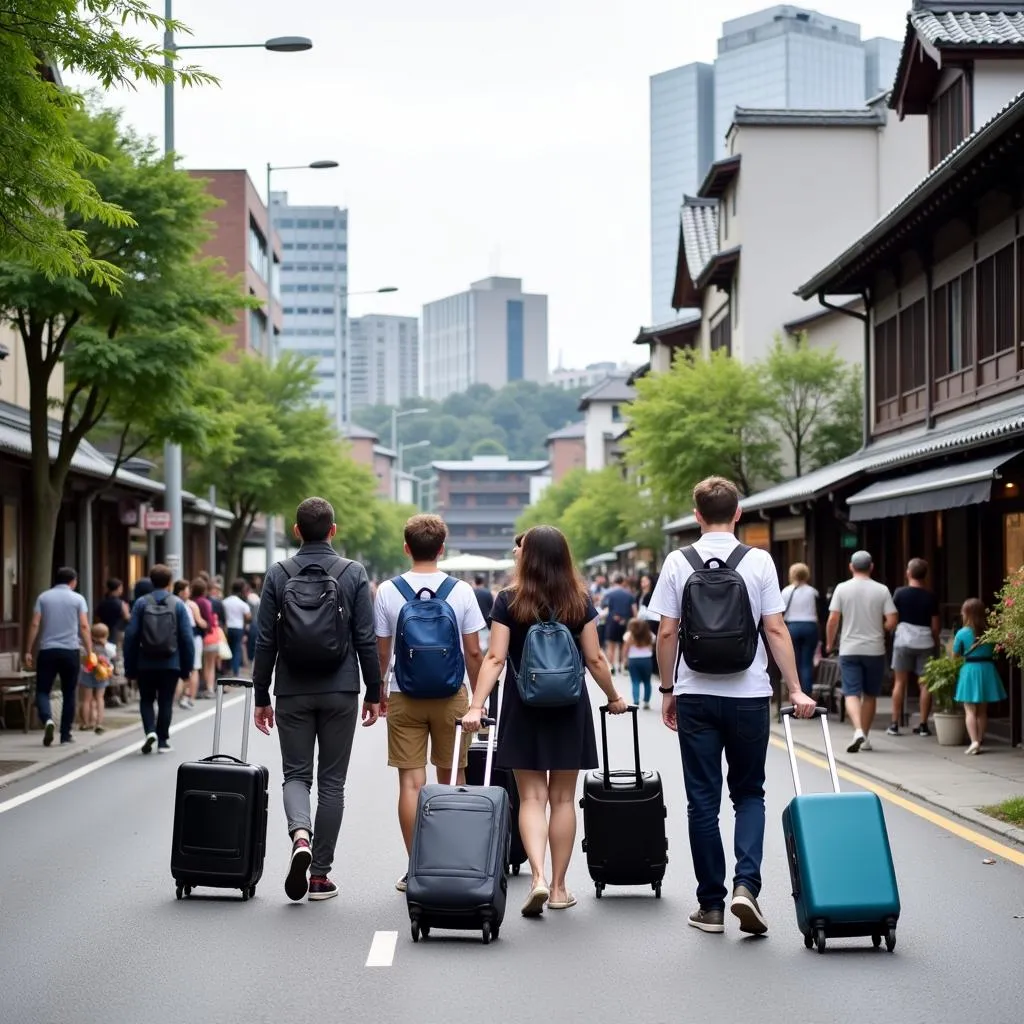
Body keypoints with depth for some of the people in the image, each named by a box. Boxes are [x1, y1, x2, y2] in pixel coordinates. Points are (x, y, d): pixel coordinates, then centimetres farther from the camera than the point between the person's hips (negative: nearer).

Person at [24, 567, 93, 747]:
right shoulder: (78, 599, 2)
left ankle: (47, 720, -24)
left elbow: (34, 625, 1)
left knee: (42, 691, 4)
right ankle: (66, 734, 11)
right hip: (70, 651, 0)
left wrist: (28, 651, 4)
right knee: (69, 693, 10)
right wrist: (90, 652, -5)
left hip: (47, 651, 0)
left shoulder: (43, 597, 7)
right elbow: (84, 627, -5)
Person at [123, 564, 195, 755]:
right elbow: (187, 638, -3)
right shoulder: (178, 604, -1)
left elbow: (130, 635, -4)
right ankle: (163, 741, 10)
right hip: (170, 664, 0)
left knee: (146, 700, 14)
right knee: (166, 702, 10)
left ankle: (150, 731, -8)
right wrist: (187, 667, 5)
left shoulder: (141, 603, -1)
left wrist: (130, 666, 2)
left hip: (146, 663, 0)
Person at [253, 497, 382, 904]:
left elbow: (265, 642, -1)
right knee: (332, 780, 8)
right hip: (340, 692, 0)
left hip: (293, 692, 0)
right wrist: (373, 693, 5)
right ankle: (320, 874, 9)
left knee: (296, 774, 10)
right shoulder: (353, 574, -3)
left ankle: (300, 835, -19)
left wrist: (261, 696, 6)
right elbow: (366, 640, -3)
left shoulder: (278, 575, -1)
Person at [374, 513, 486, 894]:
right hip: (451, 695, 1)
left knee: (411, 782, 2)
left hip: (404, 697, 0)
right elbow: (474, 652, -1)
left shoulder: (387, 591, -3)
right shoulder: (461, 591, -4)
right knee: (452, 779, 13)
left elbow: (381, 651, 1)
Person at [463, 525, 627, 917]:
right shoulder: (580, 601, -1)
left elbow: (495, 658, -11)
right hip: (570, 708, 1)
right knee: (563, 798, 9)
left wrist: (476, 707, -12)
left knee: (531, 797, 4)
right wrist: (614, 698, 14)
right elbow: (594, 658, 0)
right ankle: (558, 888, 14)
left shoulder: (509, 601, -5)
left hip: (523, 708, -1)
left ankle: (538, 877, -14)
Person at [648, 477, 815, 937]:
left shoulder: (678, 563, -1)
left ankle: (711, 904, 11)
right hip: (748, 695, 0)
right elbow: (775, 630, -6)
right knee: (749, 793, 13)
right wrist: (796, 689, 0)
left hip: (695, 696, 1)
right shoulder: (759, 562, -4)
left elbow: (667, 632, -1)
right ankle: (746, 884, -6)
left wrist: (667, 689, 10)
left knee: (703, 801, 8)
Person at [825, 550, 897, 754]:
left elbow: (833, 619, -6)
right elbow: (892, 621, -7)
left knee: (852, 693, -3)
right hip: (874, 649, 1)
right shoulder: (881, 590, -2)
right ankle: (865, 737, 18)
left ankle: (858, 730, -25)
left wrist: (829, 643, 8)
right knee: (870, 695, 13)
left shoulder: (842, 589, -3)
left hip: (849, 650, -1)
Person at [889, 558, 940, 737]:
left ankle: (894, 724, 6)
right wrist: (936, 644, 13)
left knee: (900, 682, 5)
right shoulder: (930, 597, 0)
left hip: (903, 640, -1)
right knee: (924, 684, 5)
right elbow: (935, 626, 2)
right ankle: (923, 725, 5)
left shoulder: (900, 593, -3)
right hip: (925, 641, 1)